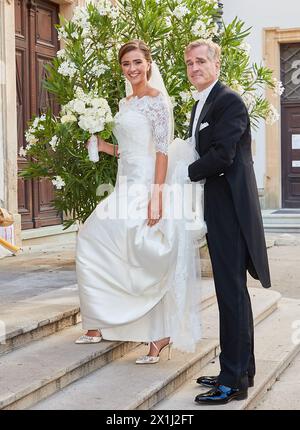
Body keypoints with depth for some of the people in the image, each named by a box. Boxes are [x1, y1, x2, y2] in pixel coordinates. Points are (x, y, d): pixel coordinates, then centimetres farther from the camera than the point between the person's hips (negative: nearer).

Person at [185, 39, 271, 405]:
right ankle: (242, 370, 24)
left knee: (231, 292, -7)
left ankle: (233, 381, -2)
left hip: (230, 207, -10)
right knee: (232, 292, 14)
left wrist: (185, 174, -8)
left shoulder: (229, 101, -12)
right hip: (219, 209, 10)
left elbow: (221, 156, -20)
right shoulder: (200, 105, 18)